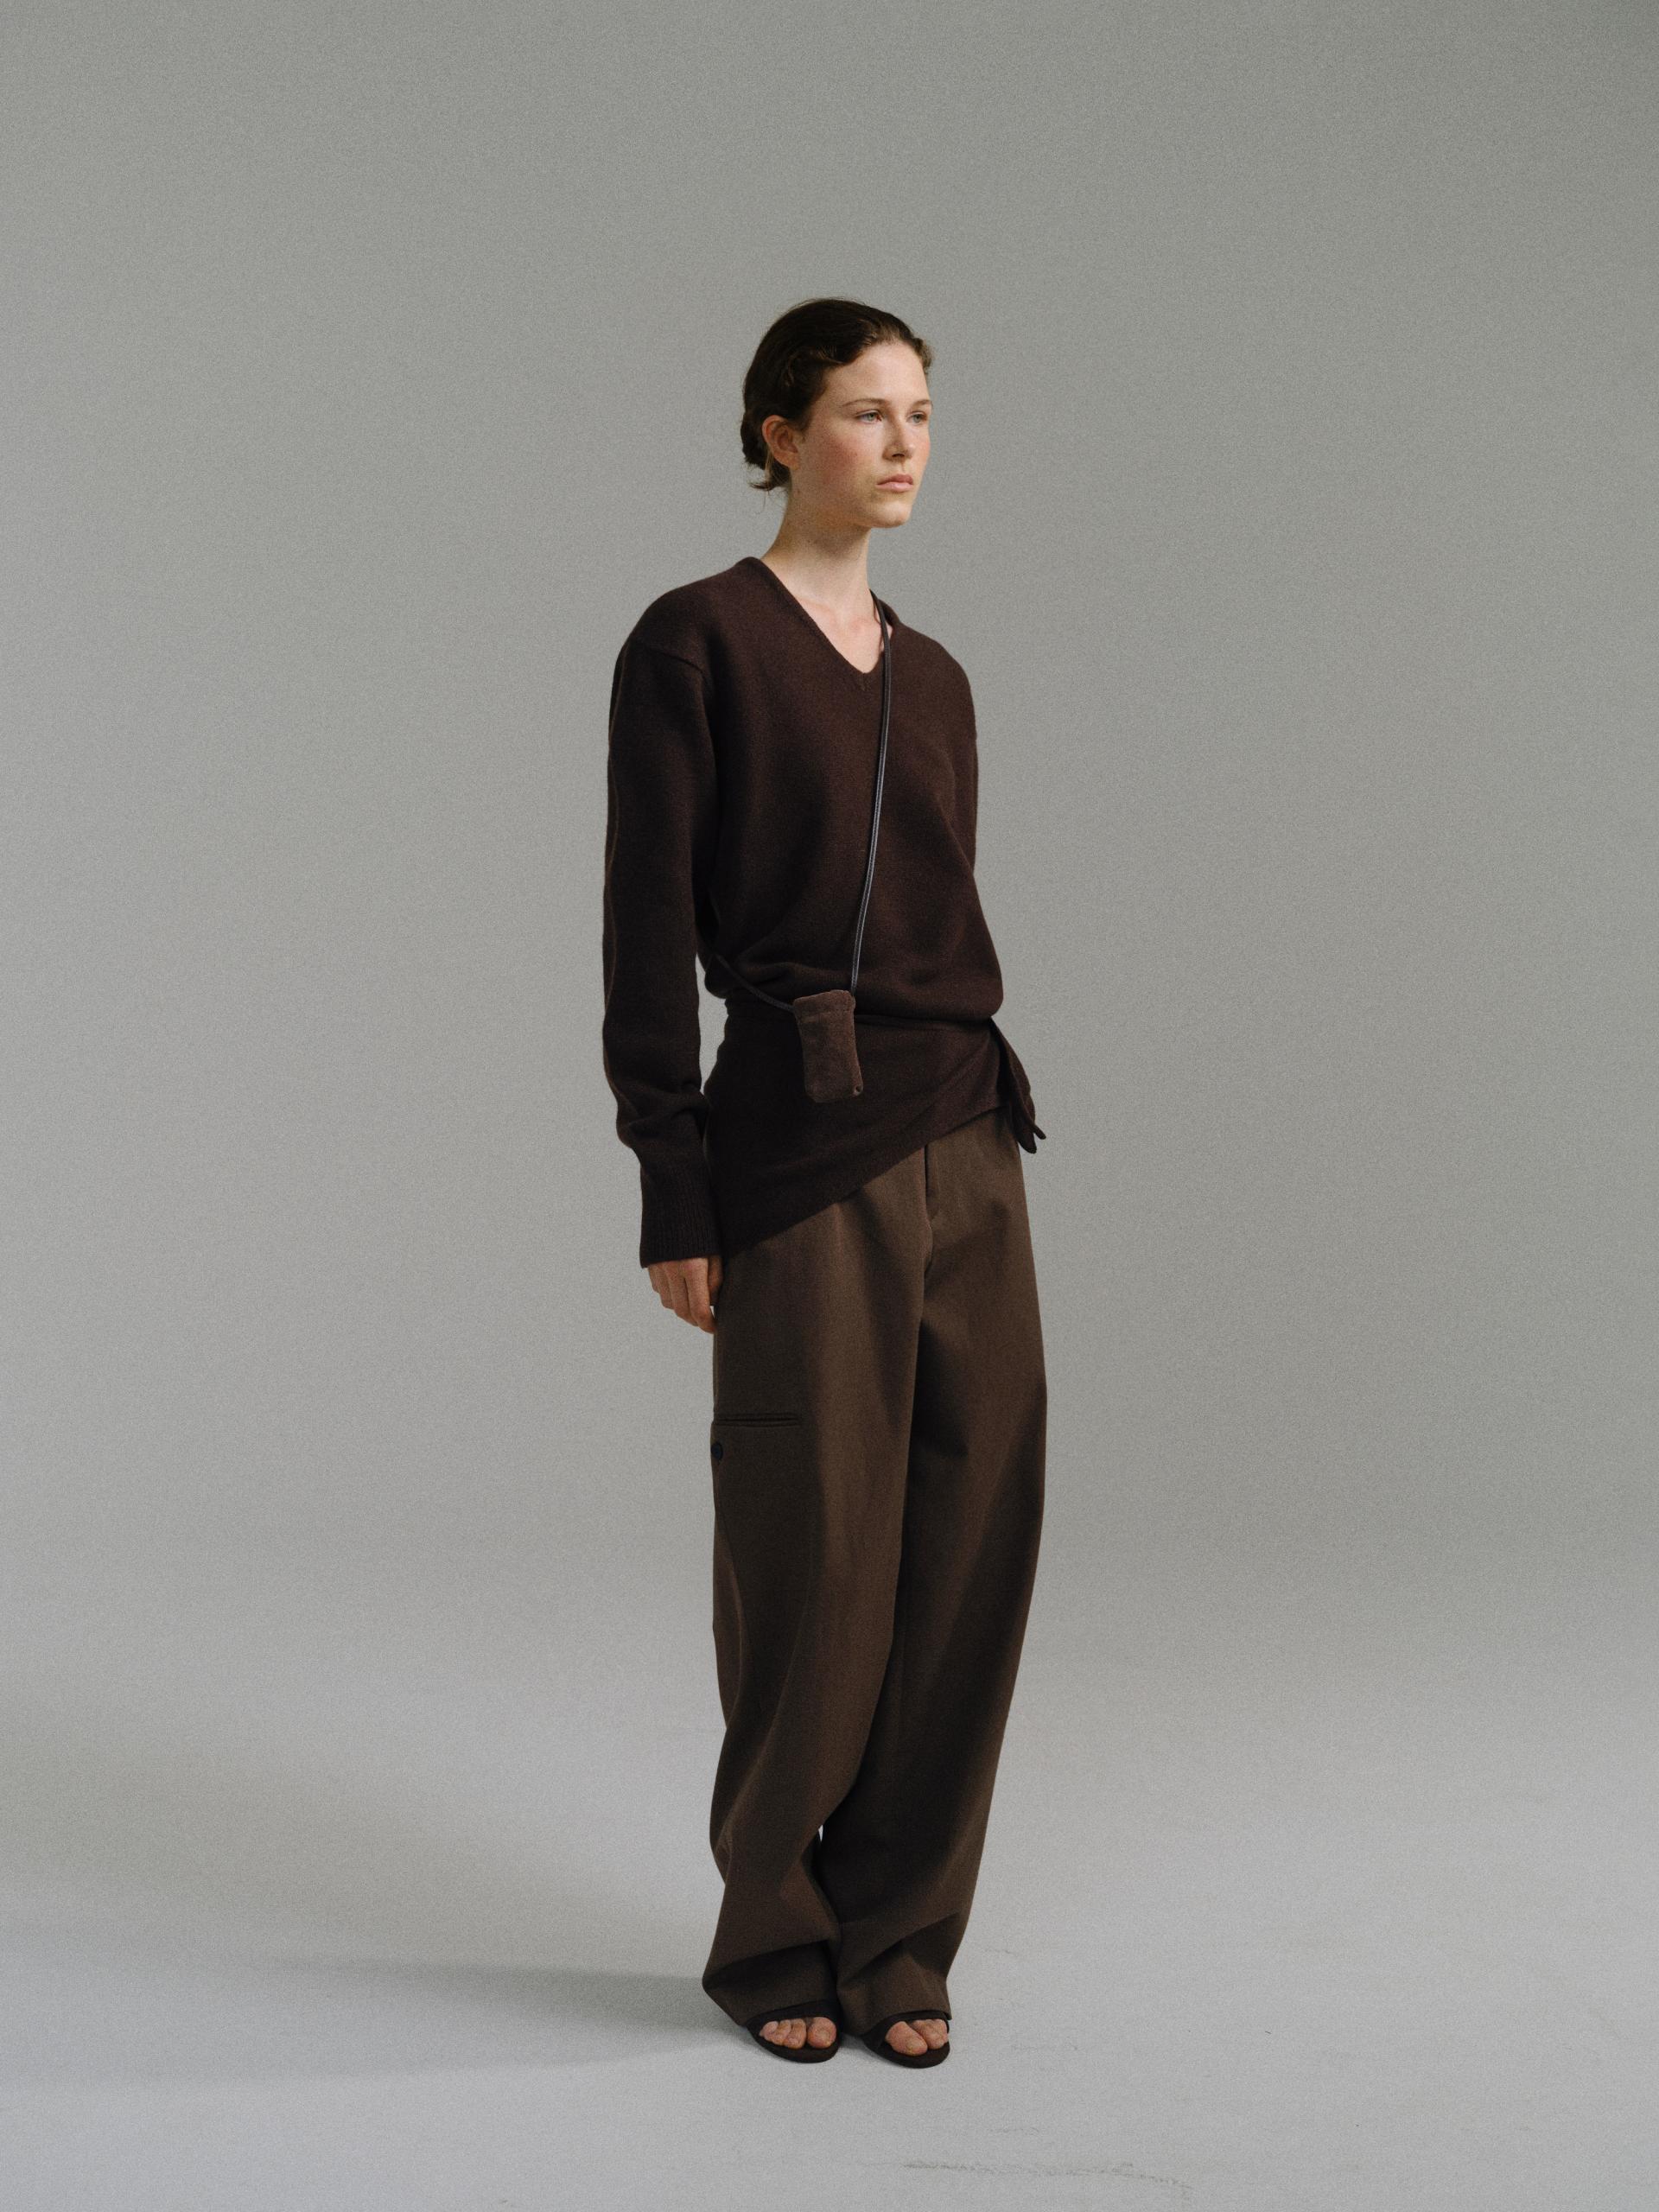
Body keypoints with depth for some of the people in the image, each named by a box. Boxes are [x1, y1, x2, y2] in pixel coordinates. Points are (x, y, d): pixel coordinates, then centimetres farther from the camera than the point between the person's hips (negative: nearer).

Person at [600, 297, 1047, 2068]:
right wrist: (672, 1188, -13)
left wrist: (983, 1097, 18)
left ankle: (898, 1937, 20)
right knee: (814, 1562, 1)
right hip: (801, 1150, -6)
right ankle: (776, 1936, 22)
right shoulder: (696, 640, -4)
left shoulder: (931, 677, 16)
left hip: (965, 1143, 7)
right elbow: (649, 926, -9)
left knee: (970, 1544, 6)